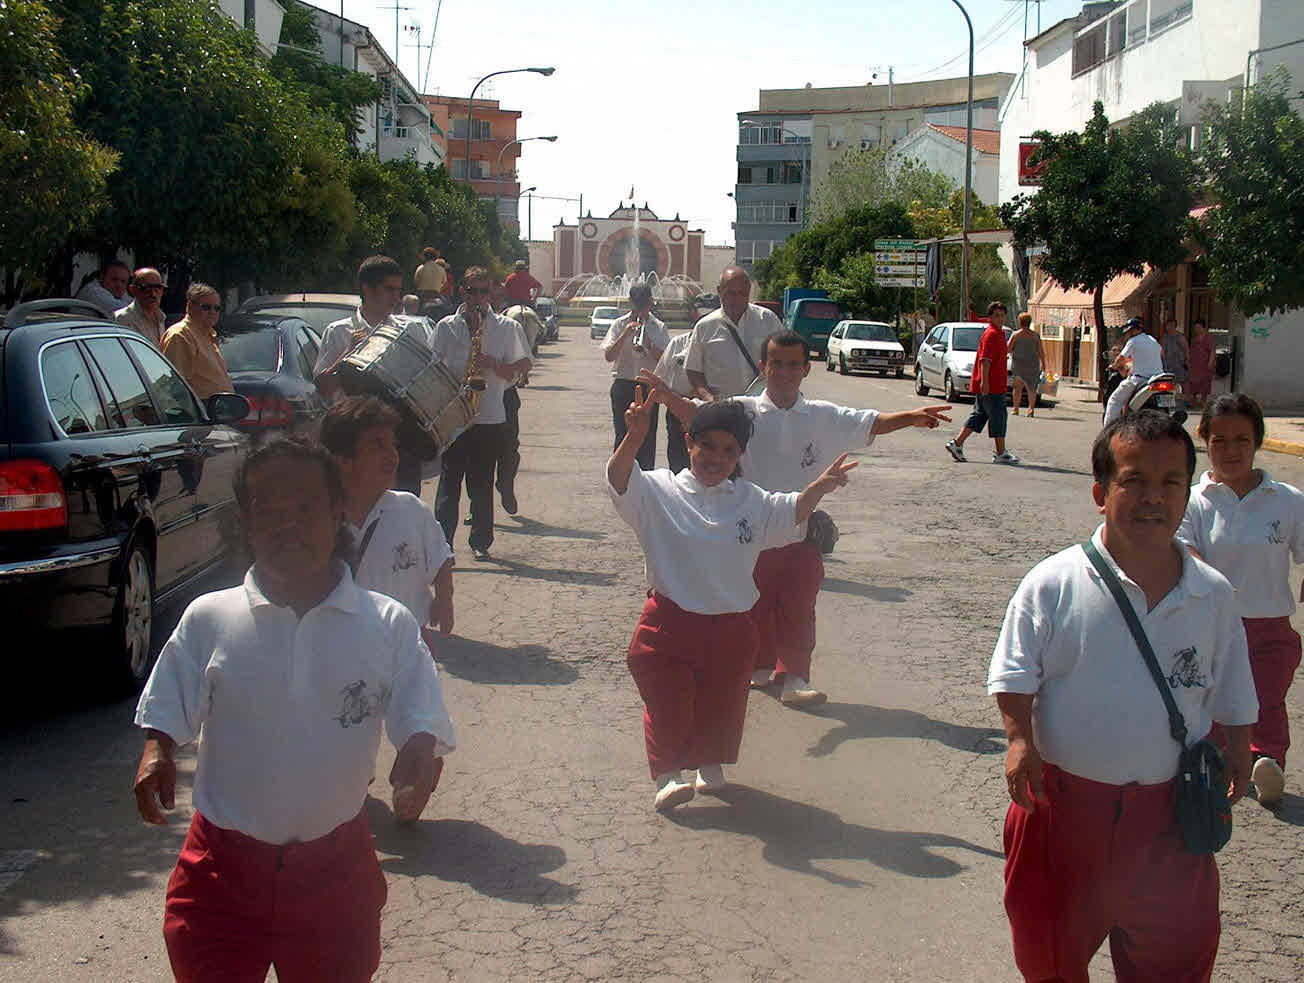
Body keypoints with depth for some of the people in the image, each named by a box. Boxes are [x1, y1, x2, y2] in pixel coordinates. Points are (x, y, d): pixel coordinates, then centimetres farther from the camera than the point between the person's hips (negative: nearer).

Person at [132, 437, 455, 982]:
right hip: (223, 868, 0)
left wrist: (418, 755, -23)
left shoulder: (389, 625, -2)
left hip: (334, 872, 0)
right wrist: (156, 752, -15)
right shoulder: (208, 619, -1)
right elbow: (166, 712, 5)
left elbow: (423, 722, -2)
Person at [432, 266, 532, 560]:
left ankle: (480, 541, 15)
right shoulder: (446, 326, 10)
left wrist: (493, 364, -11)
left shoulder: (507, 327, 7)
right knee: (449, 480, -5)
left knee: (481, 484, 4)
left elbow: (522, 367, 7)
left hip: (491, 418, 0)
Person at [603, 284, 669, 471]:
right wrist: (625, 334, -15)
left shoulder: (659, 327, 6)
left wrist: (649, 344, -17)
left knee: (648, 435, 1)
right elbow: (609, 356, -6)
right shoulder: (619, 324, 5)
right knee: (622, 434, 0)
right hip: (623, 386, 0)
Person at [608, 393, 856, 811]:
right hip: (670, 623, -3)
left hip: (731, 630, 4)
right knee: (668, 705, 0)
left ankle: (711, 767, 38)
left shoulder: (751, 501, 5)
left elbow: (792, 513, 7)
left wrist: (820, 486, -12)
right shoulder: (659, 492, -7)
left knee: (720, 707, 16)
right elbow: (619, 481, -22)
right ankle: (668, 775, 16)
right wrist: (634, 436, -40)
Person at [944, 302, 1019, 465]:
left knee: (979, 415, 13)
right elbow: (985, 359, -22)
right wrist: (985, 381, -28)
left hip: (990, 385, 10)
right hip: (990, 386, -10)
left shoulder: (999, 333, 19)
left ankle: (957, 443, 12)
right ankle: (1001, 454, 2)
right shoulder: (992, 334, -14)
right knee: (998, 416, -4)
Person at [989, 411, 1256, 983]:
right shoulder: (1054, 583, -10)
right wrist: (1020, 739, -19)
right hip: (1066, 800, -1)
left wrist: (1237, 756, 10)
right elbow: (1013, 674, -6)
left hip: (1169, 809, 2)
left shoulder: (1212, 596, -1)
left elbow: (1232, 698, 11)